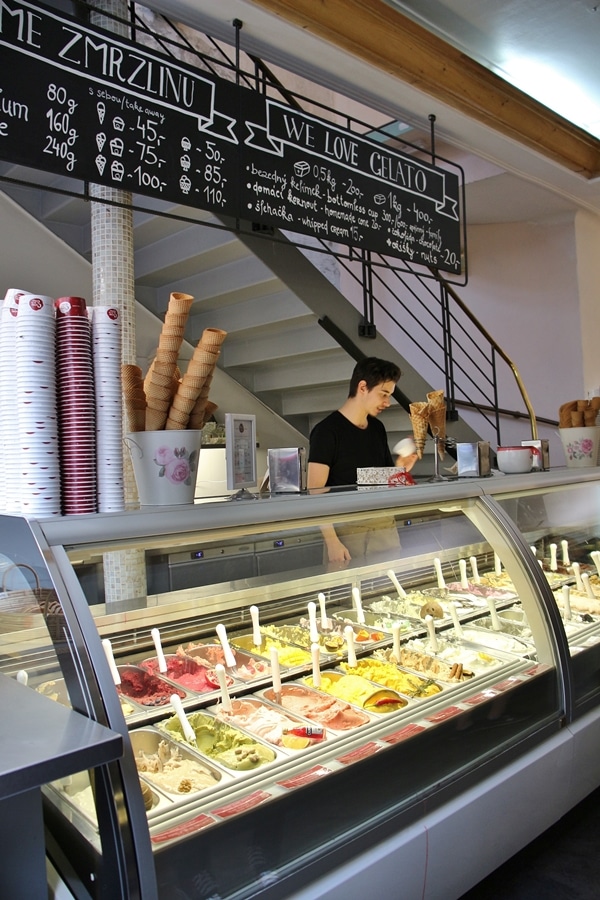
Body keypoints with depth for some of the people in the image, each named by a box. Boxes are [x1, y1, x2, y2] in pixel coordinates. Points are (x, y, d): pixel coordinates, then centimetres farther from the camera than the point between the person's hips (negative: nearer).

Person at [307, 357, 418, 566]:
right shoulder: (326, 431, -9)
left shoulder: (378, 428, 11)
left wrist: (400, 470, -1)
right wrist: (331, 541, -21)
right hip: (346, 531, -6)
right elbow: (315, 491, -14)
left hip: (384, 527, 6)